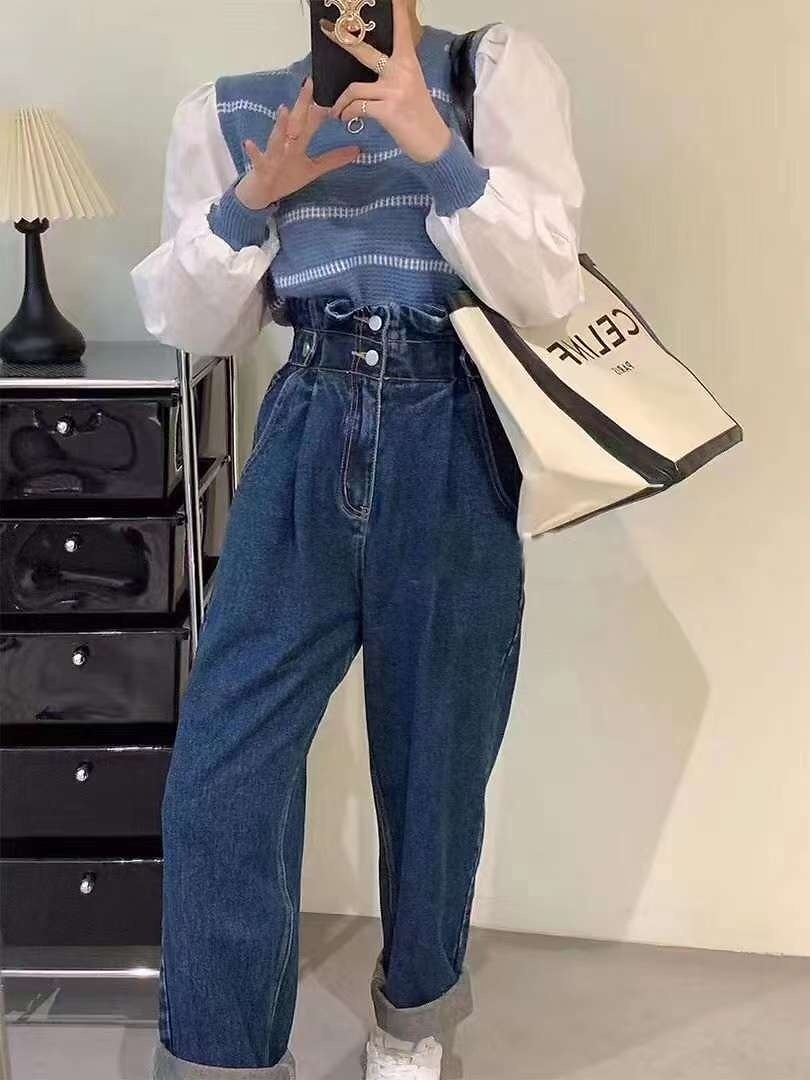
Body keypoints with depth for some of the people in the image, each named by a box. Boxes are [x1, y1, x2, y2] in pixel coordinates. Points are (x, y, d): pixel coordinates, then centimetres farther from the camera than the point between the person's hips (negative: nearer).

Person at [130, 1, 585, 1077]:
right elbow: (192, 323, 8)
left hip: (451, 452, -1)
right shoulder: (231, 110, 7)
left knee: (435, 756, 11)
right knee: (221, 769, -4)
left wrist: (432, 143, -21)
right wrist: (252, 200, -9)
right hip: (304, 444, 2)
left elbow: (547, 286, -10)